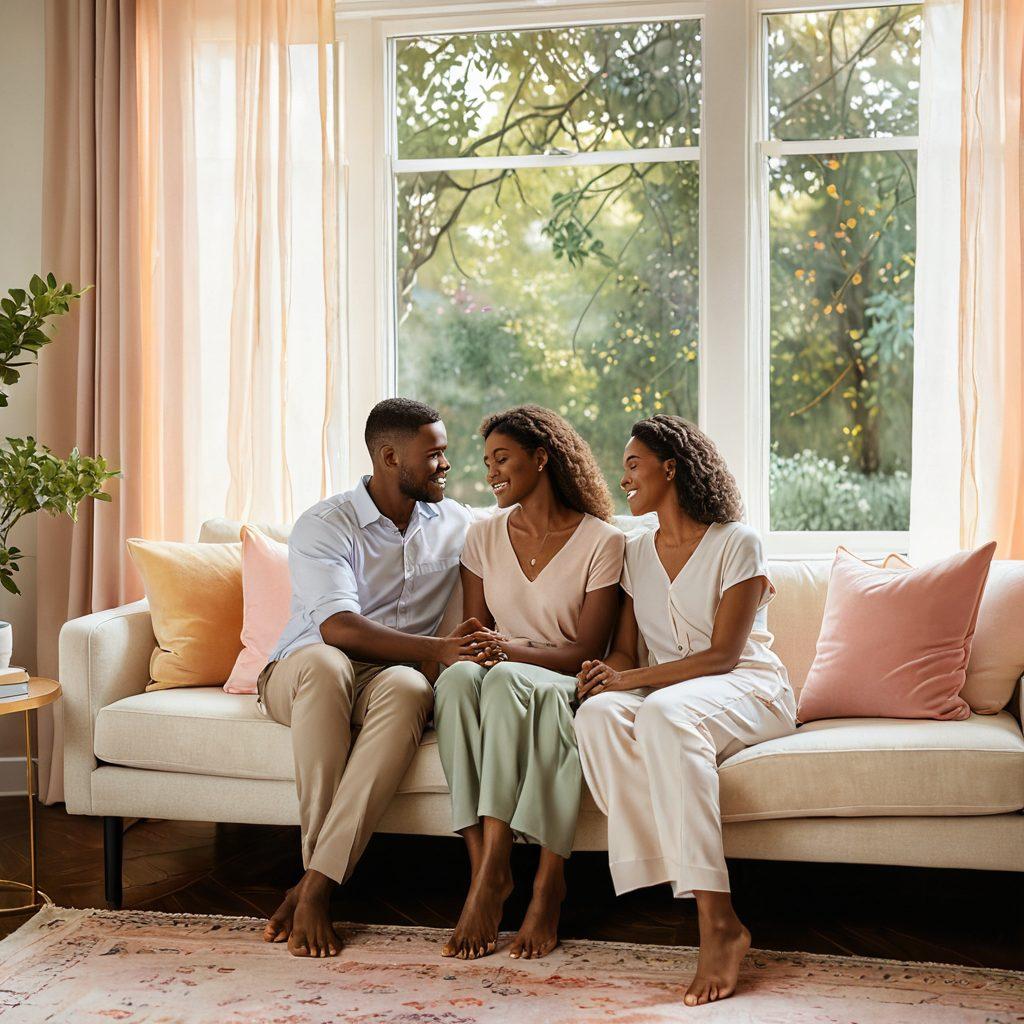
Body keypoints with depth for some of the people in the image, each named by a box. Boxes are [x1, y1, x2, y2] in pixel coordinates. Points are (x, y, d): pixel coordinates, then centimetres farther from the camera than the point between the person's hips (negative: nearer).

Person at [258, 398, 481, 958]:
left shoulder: (455, 523, 10)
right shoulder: (324, 524, -7)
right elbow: (339, 628, -21)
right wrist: (437, 648, -31)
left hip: (390, 678, 3)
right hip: (300, 677, -2)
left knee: (408, 687, -36)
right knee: (325, 662, -40)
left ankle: (314, 885, -37)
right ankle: (320, 864, -31)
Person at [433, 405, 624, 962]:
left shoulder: (601, 542, -2)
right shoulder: (484, 536, 12)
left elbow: (586, 651, -7)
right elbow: (475, 631, 9)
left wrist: (510, 650, -23)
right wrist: (473, 650, -16)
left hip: (565, 691, -3)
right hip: (500, 682, 3)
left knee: (506, 681, -38)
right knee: (458, 676, -33)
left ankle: (492, 872, -39)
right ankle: (482, 866, -37)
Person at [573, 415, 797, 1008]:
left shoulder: (737, 543, -4)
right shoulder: (638, 552, 16)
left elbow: (722, 654, -11)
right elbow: (626, 650, 13)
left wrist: (632, 678, -20)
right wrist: (606, 671, -11)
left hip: (750, 692, -5)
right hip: (669, 691, 5)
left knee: (664, 712, -40)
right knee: (599, 715, -31)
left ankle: (718, 923, -41)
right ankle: (718, 922, -35)